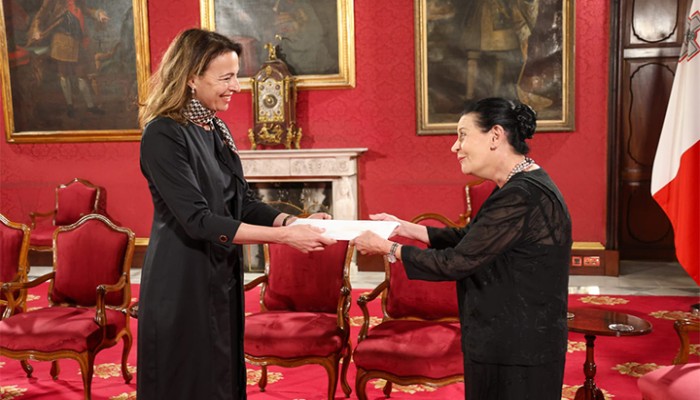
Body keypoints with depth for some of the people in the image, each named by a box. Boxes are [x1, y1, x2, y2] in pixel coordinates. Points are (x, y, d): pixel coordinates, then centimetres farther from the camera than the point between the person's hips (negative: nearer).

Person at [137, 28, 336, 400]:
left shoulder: (215, 129, 8)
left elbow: (242, 202, 9)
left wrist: (291, 221, -8)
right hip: (182, 286, -8)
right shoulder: (163, 135, -18)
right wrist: (284, 236, -25)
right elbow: (199, 221, -24)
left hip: (220, 278, 8)